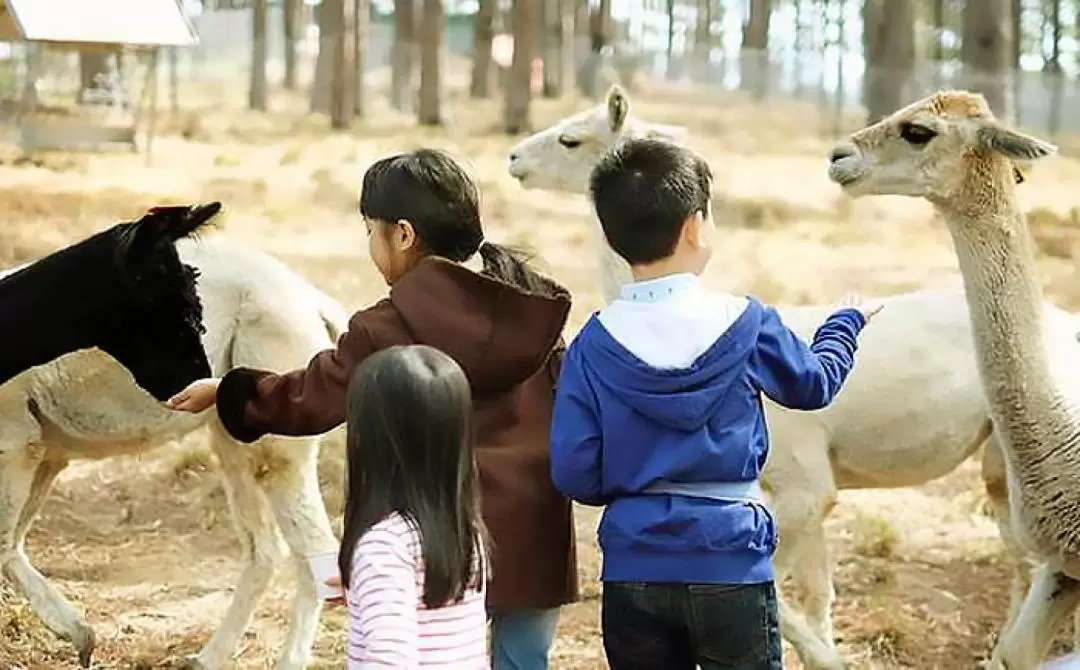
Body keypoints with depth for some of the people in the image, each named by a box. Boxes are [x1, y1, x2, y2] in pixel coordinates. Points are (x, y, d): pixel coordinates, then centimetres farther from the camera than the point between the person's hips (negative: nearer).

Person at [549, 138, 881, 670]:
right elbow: (814, 384, 12)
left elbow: (574, 472, -7)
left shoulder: (594, 345, -7)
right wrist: (845, 324, 32)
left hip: (633, 571, 2)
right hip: (729, 565, -1)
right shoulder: (746, 325, -8)